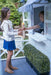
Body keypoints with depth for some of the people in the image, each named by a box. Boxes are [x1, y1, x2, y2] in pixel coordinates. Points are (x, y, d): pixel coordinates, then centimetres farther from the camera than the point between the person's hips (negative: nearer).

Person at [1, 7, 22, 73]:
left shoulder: (8, 21, 7)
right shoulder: (5, 23, -21)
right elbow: (7, 33, -25)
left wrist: (17, 31, 6)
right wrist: (17, 33, -24)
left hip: (11, 40, 9)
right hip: (8, 40, -9)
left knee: (10, 53, 17)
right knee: (10, 53, -1)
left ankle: (10, 65, 31)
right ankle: (7, 68, 13)